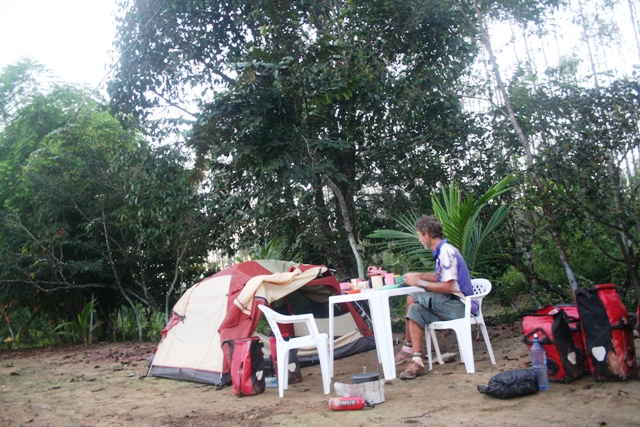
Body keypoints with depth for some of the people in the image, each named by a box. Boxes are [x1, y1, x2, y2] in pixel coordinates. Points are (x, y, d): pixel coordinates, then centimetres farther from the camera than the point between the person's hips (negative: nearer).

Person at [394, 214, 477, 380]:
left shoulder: (446, 252, -18)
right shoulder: (443, 250, 11)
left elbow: (447, 287, -21)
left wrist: (420, 282, -14)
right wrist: (419, 275, 16)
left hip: (457, 305, -9)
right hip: (452, 304, 9)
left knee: (412, 299, -18)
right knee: (415, 310, 2)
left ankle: (408, 349, -8)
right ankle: (416, 360, 1)